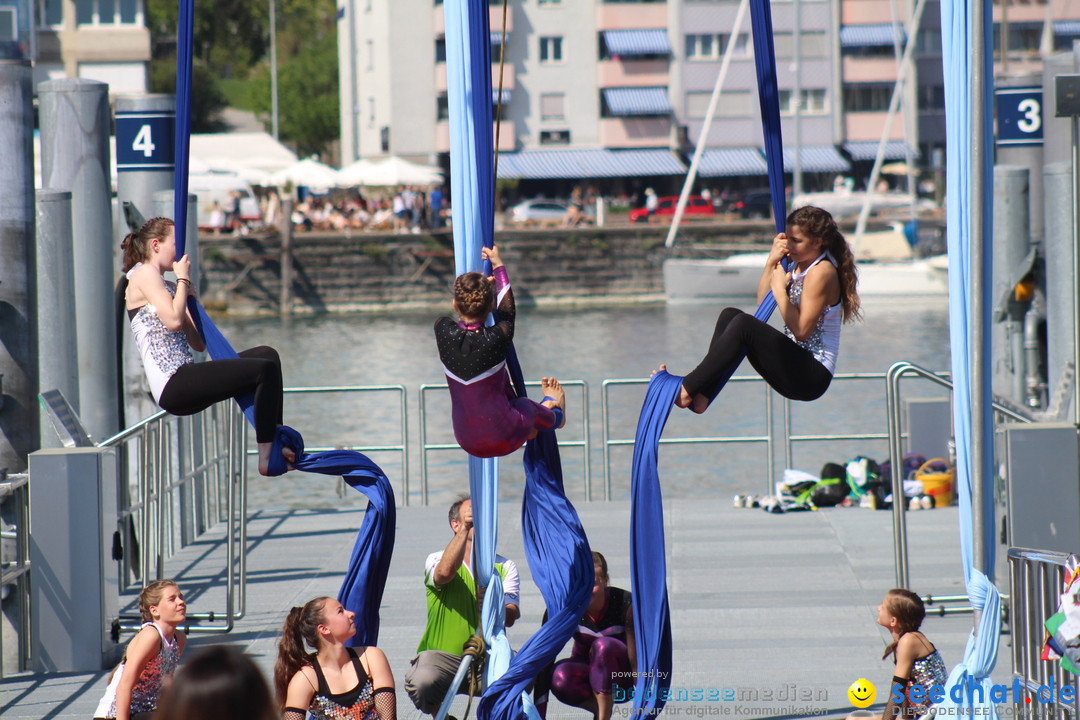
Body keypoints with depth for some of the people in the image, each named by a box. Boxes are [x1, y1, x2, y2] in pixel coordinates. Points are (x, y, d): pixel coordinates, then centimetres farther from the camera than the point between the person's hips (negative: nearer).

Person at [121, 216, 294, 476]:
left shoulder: (165, 285, 25)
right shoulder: (144, 274, -3)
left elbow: (199, 344, 21)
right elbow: (174, 321, -19)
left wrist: (191, 298, 12)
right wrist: (183, 280, -5)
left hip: (182, 382, 10)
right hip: (171, 384, -10)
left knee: (266, 355, 12)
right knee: (265, 369, -18)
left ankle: (275, 442, 3)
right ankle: (267, 458, -19)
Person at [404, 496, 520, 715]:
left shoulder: (505, 567, 10)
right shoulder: (437, 560, 3)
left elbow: (510, 617, -6)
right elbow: (444, 573, -24)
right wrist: (466, 529, -26)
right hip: (443, 656, -2)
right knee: (421, 681, -33)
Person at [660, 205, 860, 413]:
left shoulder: (821, 272, -12)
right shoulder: (799, 266, 15)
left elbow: (801, 330, -17)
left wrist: (780, 288, -15)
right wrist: (771, 263, 3)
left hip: (814, 377, -10)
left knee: (744, 324, -25)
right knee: (730, 315, -1)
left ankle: (686, 391, -26)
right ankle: (701, 397, -15)